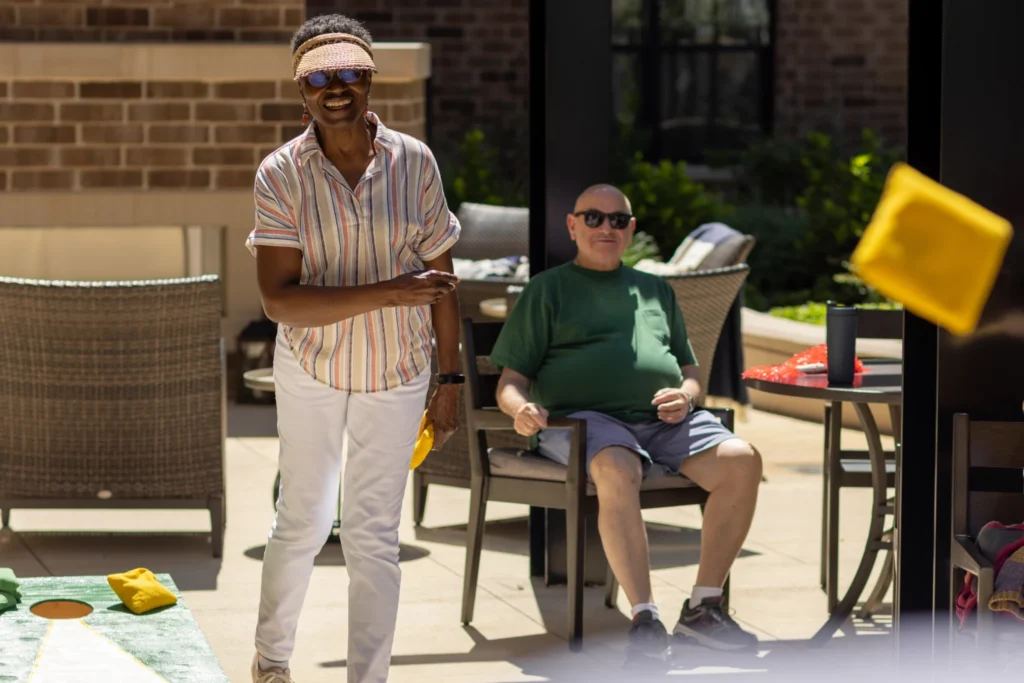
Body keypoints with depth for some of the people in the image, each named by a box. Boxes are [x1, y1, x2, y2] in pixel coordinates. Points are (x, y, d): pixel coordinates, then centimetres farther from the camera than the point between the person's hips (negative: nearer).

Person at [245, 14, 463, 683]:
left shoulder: (413, 162, -8)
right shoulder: (281, 174, -14)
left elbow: (440, 277, 1)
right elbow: (279, 298, -21)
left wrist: (451, 381, 2)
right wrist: (388, 293, -28)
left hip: (396, 377, 1)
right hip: (310, 375, -1)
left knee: (374, 538, 3)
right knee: (301, 522, 12)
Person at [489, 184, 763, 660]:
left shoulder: (655, 290, 29)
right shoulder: (547, 290, 16)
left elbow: (690, 370, 29)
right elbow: (511, 380, 9)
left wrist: (685, 395, 4)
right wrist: (521, 409, -15)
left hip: (664, 421, 5)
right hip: (584, 416, -4)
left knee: (741, 462, -23)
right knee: (618, 471, -40)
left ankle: (703, 607, -16)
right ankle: (645, 619, -38)